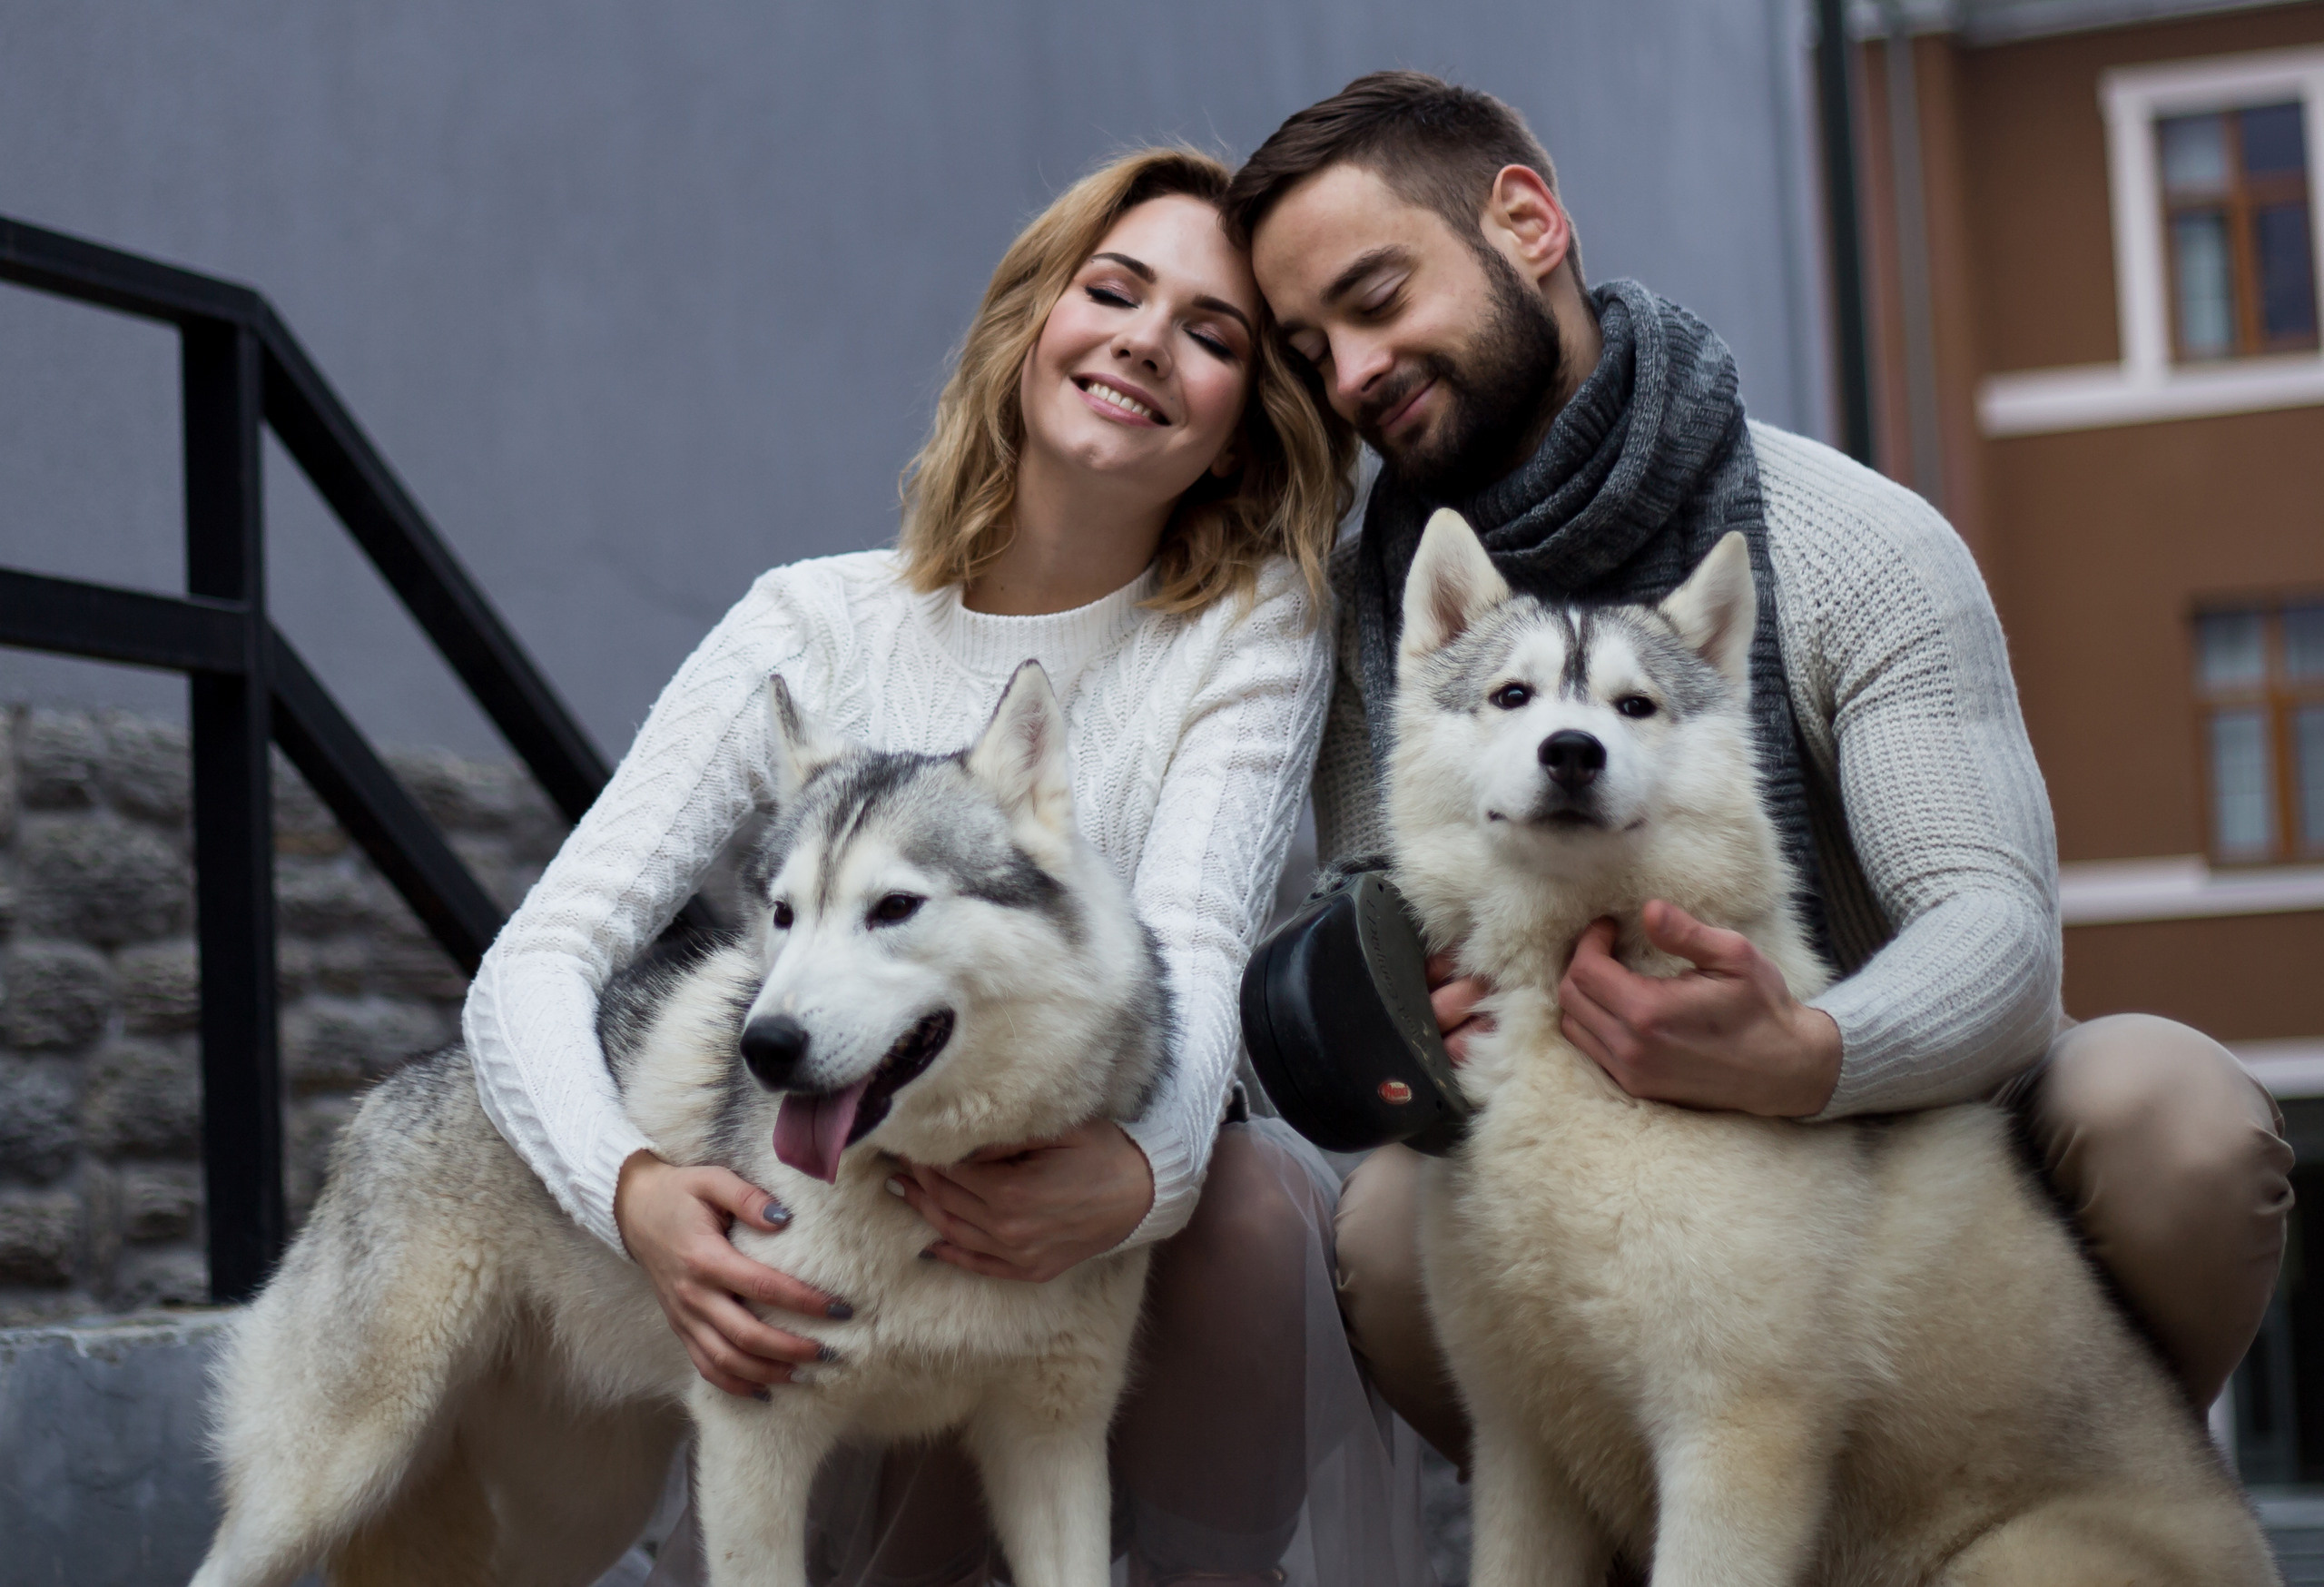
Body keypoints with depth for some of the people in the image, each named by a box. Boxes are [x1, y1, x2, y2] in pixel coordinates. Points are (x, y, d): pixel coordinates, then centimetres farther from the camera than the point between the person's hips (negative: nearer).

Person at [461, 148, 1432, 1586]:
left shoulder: (1256, 630, -4)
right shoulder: (817, 628, -3)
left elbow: (1194, 952, -20)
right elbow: (539, 963, -9)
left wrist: (1137, 1173, -44)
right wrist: (635, 1188, -32)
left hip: (1154, 1255, 0)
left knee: (1248, 1189, -32)